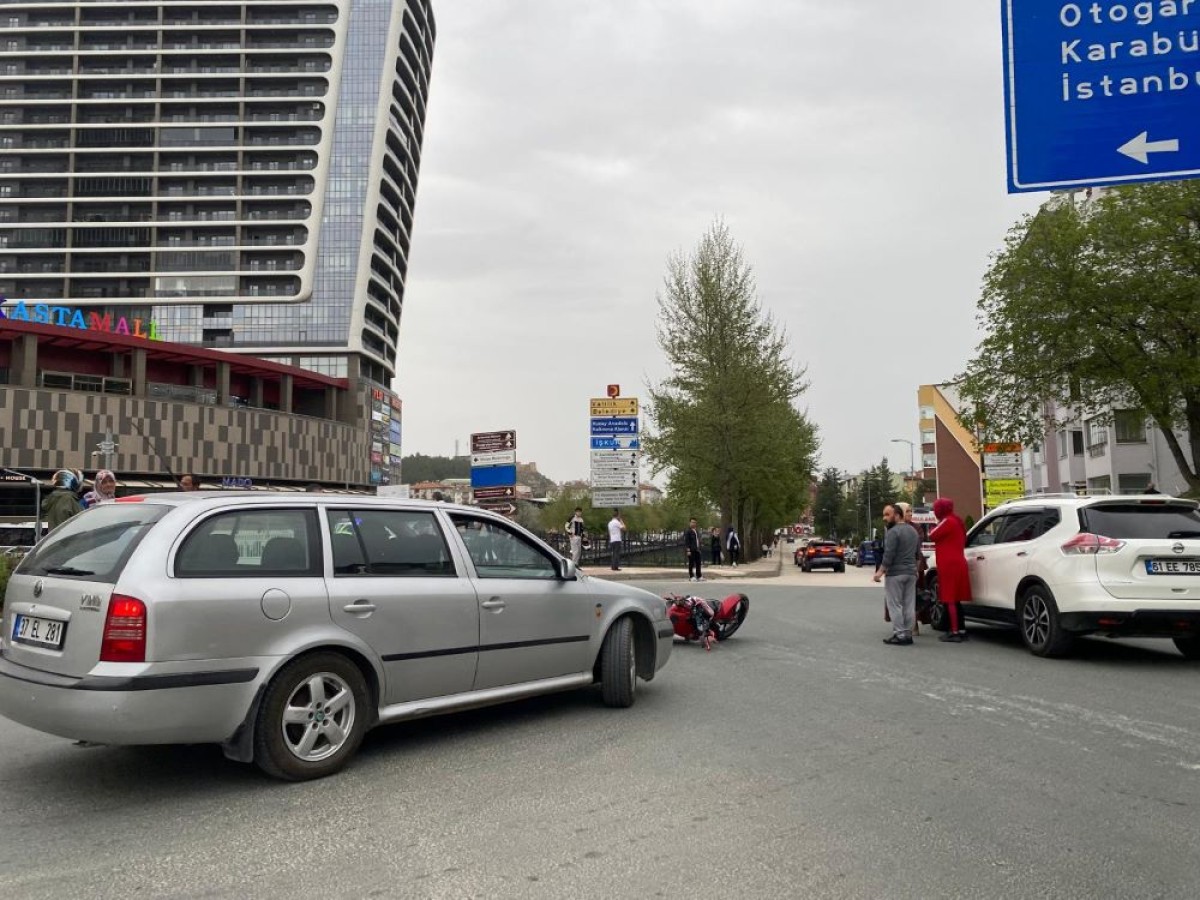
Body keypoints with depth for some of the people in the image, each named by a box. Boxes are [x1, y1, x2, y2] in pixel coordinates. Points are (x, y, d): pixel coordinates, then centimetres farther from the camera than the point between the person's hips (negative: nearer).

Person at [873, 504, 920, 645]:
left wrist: (880, 571, -16)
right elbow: (918, 552, 19)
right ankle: (908, 634, 12)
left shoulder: (892, 532, -13)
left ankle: (900, 635, -5)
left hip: (895, 573, -8)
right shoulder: (913, 531, 14)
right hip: (911, 573, 8)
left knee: (895, 605, -3)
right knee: (909, 605, 9)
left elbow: (888, 555, -19)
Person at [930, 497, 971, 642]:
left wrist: (938, 523, 3)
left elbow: (932, 536, -10)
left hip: (949, 565, -10)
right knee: (955, 599, 13)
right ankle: (961, 630, 14)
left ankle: (954, 632, -11)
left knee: (949, 599, -9)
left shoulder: (947, 522, -11)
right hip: (957, 563, 10)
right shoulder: (957, 521, 19)